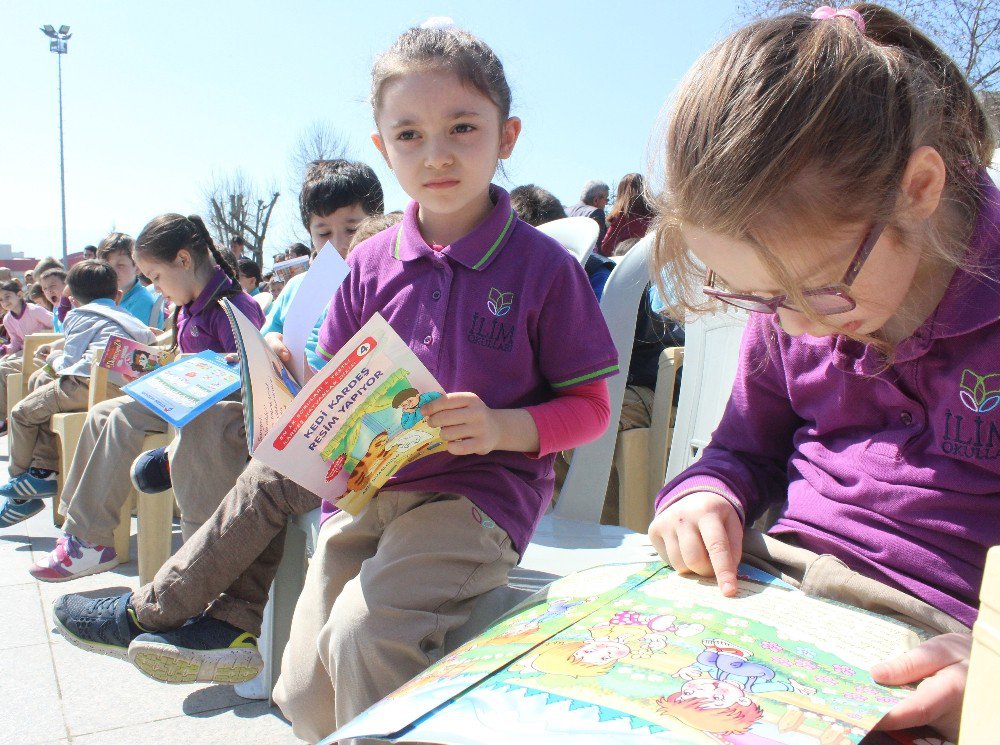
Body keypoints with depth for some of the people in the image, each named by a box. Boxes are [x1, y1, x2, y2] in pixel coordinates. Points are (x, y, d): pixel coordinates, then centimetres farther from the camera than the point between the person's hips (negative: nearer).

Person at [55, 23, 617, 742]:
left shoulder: (543, 266, -6)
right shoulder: (369, 265, 6)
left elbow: (589, 406, -2)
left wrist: (504, 427, -19)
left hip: (481, 489, -4)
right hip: (367, 488, 5)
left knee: (361, 629, -28)